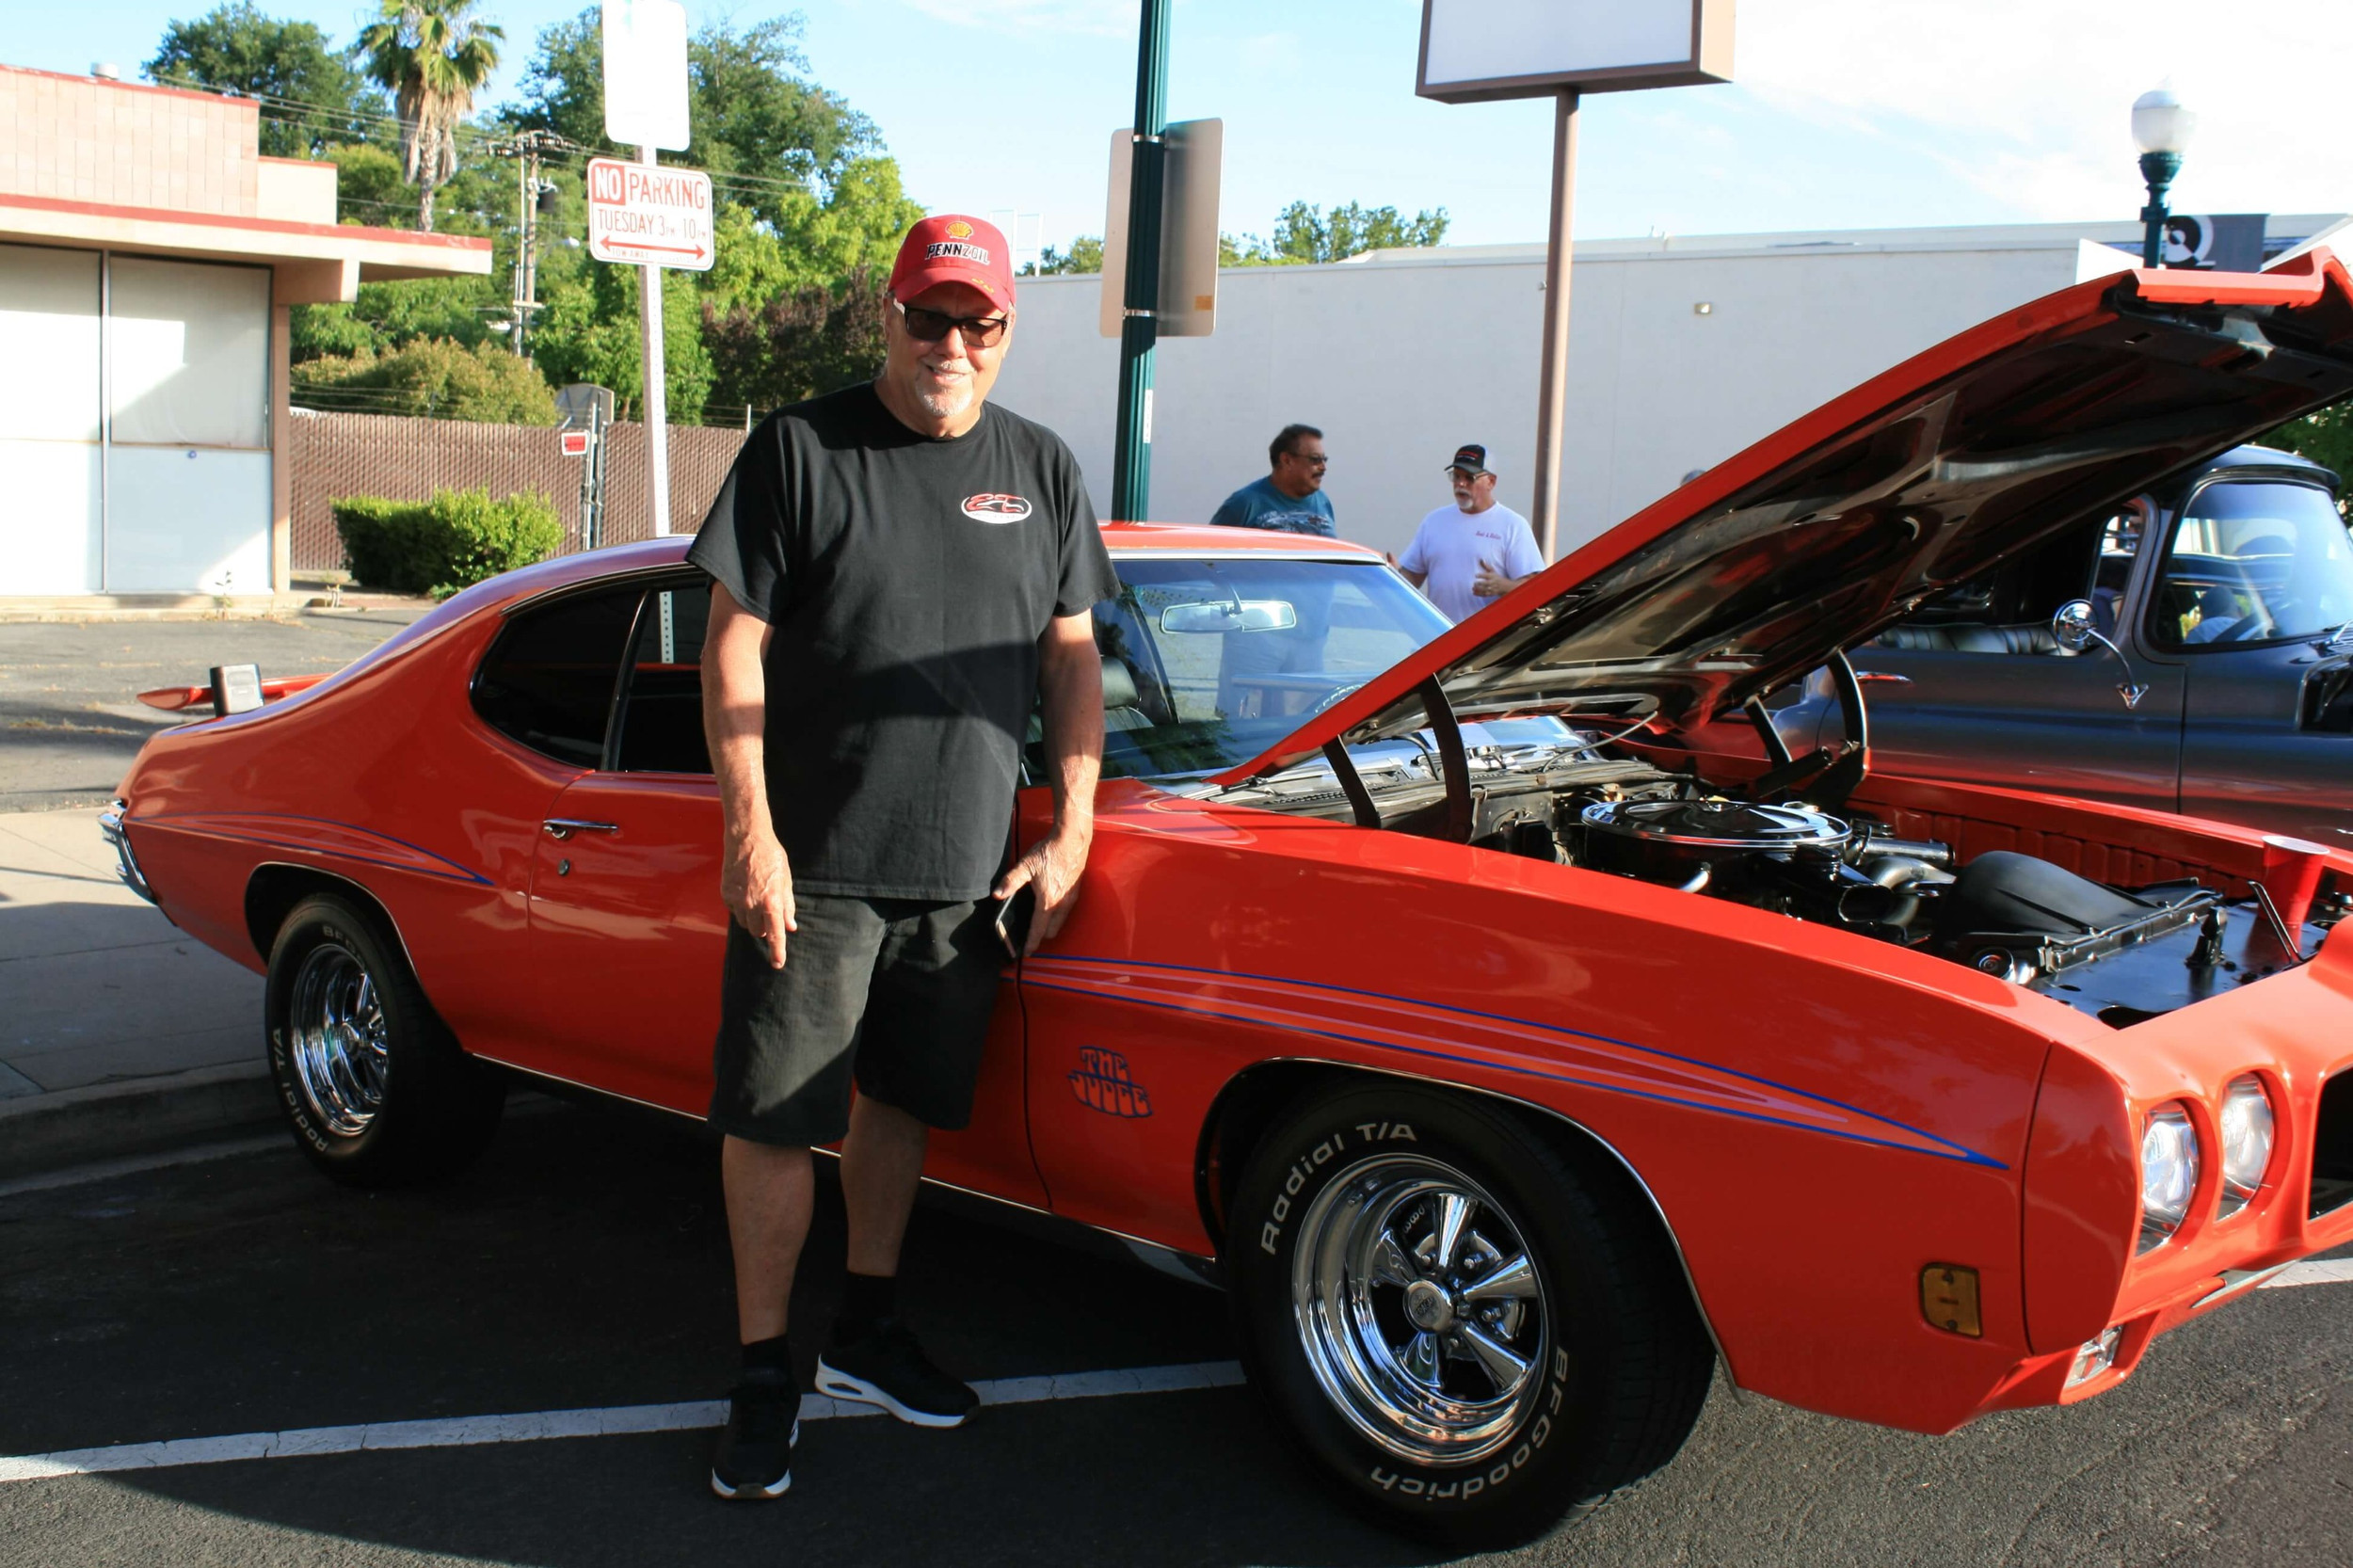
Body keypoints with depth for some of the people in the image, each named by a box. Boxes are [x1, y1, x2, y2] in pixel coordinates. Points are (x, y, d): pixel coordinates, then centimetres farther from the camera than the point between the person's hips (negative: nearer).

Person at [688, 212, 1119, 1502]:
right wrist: (751, 835, -13)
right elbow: (734, 644, -6)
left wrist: (1070, 836, 4)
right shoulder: (801, 449, -3)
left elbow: (1073, 658, 11)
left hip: (968, 866, 4)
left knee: (900, 1100, 16)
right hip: (813, 864, -4)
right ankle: (764, 1373, 15)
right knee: (776, 1119, 1)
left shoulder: (1040, 469, 9)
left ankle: (868, 1330, 33)